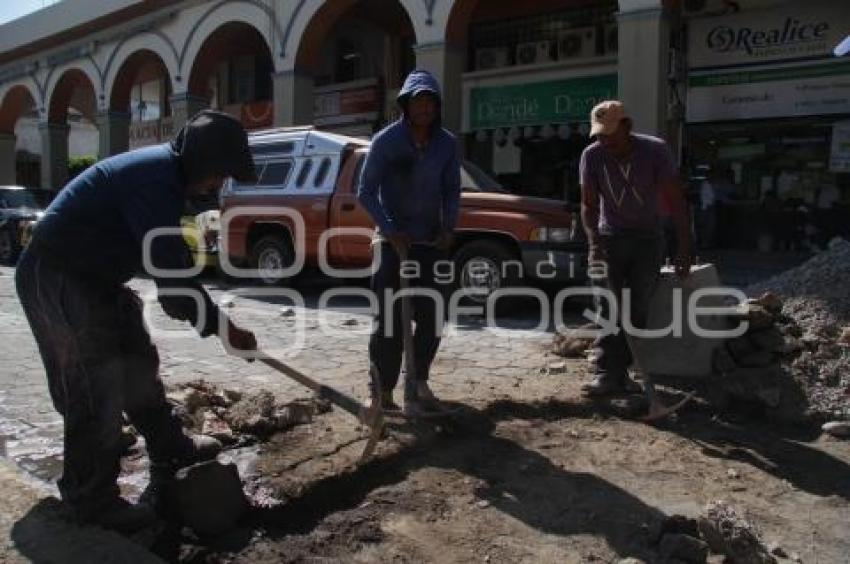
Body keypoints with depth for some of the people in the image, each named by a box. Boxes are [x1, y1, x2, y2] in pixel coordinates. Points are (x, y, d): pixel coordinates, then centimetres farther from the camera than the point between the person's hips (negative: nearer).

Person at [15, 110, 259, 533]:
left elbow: (169, 262, 16)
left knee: (138, 364, 17)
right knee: (97, 389, -5)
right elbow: (173, 274, -26)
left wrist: (205, 315, 17)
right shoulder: (155, 182, -25)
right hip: (58, 279, -10)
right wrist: (222, 327, -17)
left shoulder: (163, 170, 7)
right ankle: (91, 498, 11)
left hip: (91, 275, 11)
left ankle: (169, 450, 33)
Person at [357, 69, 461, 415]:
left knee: (432, 317, 5)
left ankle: (418, 384, 19)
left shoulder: (447, 144, 2)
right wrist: (389, 231, -19)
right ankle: (383, 390, 6)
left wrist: (448, 228, -6)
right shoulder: (386, 140, -8)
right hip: (392, 240, -4)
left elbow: (452, 191, 10)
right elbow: (366, 192, -8)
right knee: (389, 319, -5)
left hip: (430, 241, 4)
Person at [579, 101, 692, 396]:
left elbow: (676, 200, -15)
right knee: (609, 306, -12)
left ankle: (619, 371, 7)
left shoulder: (655, 150, -17)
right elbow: (588, 204, -7)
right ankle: (606, 374, -15)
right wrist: (593, 241, -22)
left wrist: (685, 247, -19)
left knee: (638, 310, -1)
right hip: (610, 238, 0)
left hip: (648, 239, 0)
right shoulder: (592, 155, -12)